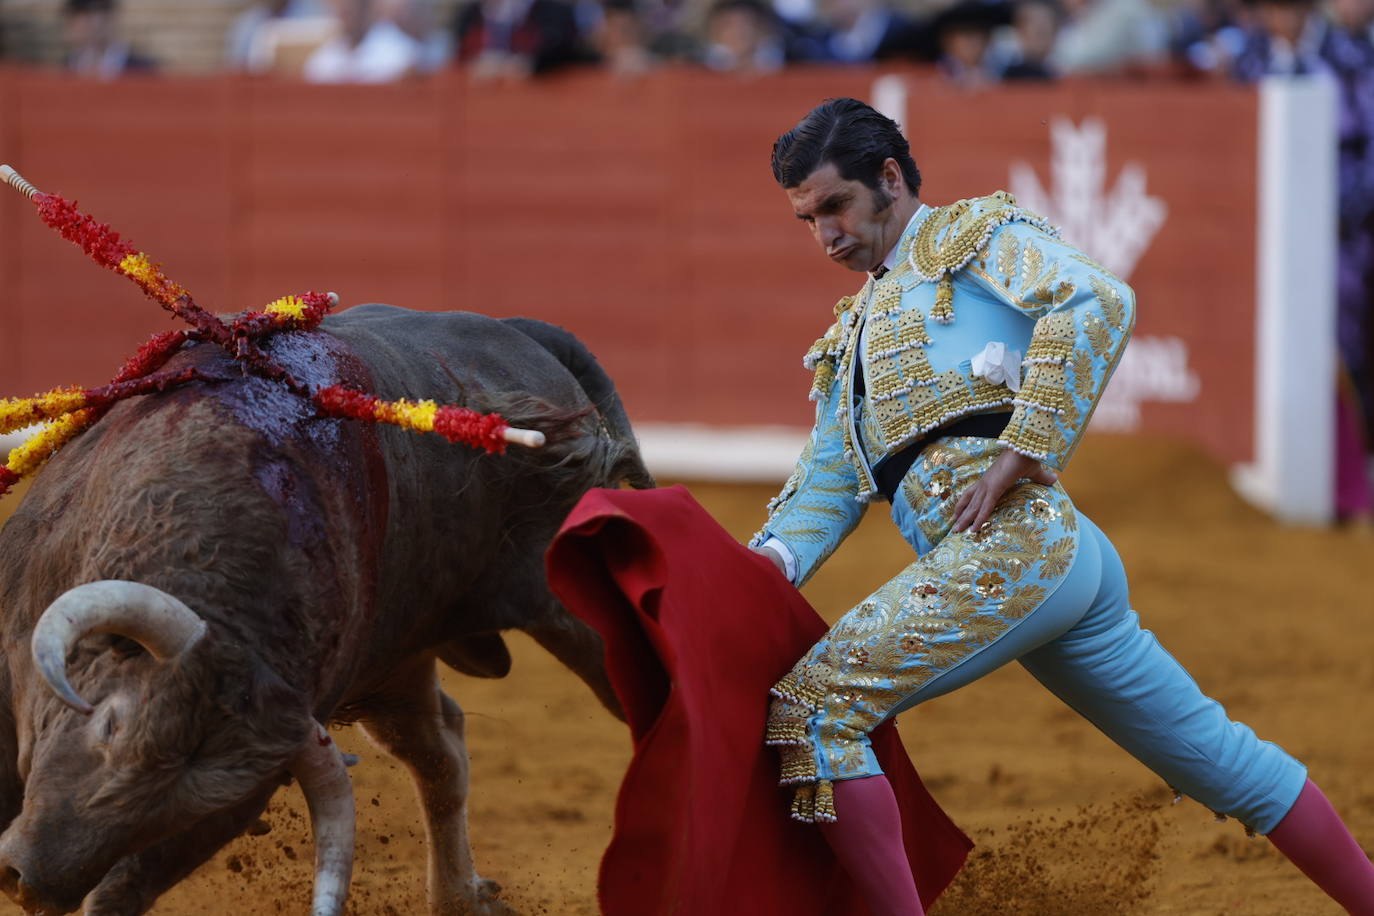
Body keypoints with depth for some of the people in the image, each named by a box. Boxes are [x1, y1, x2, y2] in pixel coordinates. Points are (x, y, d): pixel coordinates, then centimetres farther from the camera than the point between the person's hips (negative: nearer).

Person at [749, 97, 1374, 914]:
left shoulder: (974, 236, 6)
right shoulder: (855, 331, 30)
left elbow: (1098, 305, -13)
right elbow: (829, 482, 23)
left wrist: (1018, 455, -18)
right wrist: (770, 565, 2)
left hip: (1011, 545, -9)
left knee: (815, 704, -15)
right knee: (1216, 754, 12)